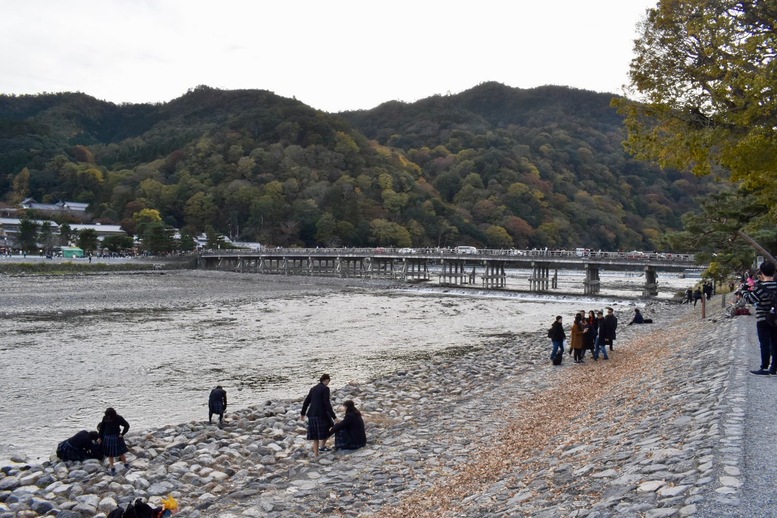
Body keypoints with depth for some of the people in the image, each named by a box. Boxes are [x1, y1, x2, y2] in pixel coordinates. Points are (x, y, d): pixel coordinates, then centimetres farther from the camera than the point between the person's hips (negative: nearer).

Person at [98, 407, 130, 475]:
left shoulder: (119, 418, -15)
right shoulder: (105, 418, -7)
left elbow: (127, 425, -10)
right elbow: (102, 427, 5)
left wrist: (122, 434, -13)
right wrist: (100, 437, 8)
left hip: (116, 437, -2)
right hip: (107, 438, 2)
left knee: (121, 452, 3)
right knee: (110, 454, 8)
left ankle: (126, 464, 23)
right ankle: (112, 468, 20)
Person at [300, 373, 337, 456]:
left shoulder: (313, 388, 14)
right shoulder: (325, 388, -7)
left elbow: (306, 402, 20)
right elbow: (327, 404, -14)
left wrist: (303, 413, 34)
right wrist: (334, 417, -14)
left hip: (311, 414, 7)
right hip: (321, 414, -7)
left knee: (315, 436, 11)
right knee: (328, 428, 18)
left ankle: (316, 455, 12)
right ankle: (323, 446, 16)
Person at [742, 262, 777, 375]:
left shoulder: (761, 287, -17)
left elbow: (751, 299, -13)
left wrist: (743, 291, 4)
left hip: (763, 320, -5)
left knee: (765, 344, -1)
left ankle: (764, 367, 2)